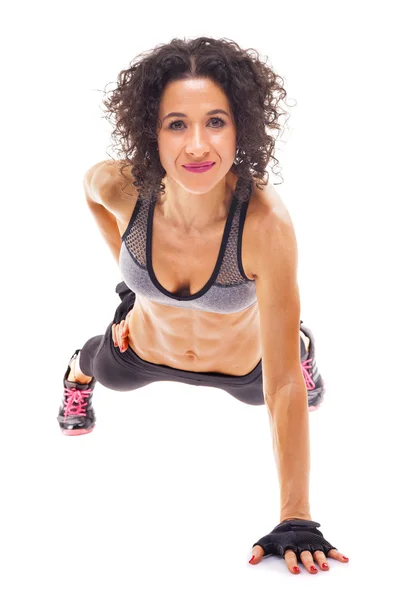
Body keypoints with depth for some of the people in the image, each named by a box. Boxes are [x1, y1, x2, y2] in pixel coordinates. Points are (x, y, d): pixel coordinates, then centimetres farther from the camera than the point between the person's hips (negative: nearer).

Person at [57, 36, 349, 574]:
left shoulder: (266, 222, -43)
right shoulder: (120, 188, -35)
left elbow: (282, 385, -39)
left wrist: (296, 520, -38)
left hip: (243, 367, -1)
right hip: (142, 352, 1)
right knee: (104, 373, 33)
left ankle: (300, 344, 66)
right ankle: (78, 372, 69)